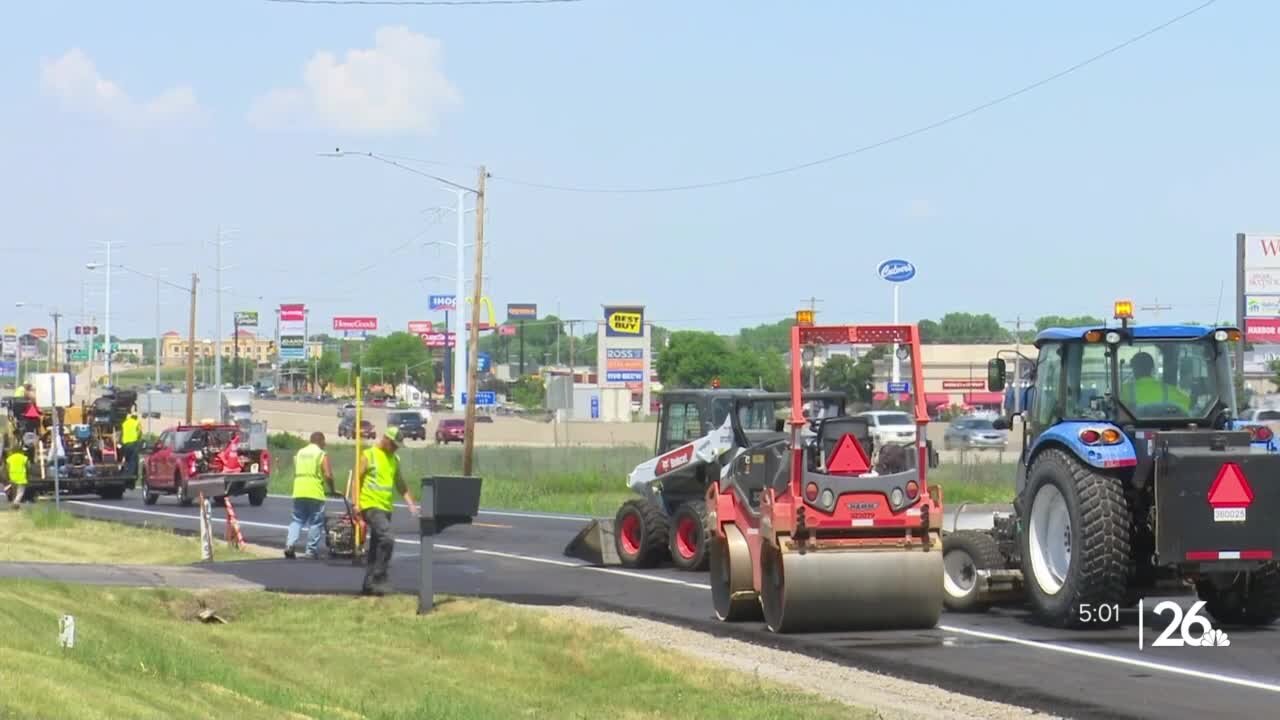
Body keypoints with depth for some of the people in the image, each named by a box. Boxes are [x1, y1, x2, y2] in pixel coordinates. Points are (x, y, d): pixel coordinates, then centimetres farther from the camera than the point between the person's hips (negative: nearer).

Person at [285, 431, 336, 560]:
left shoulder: (300, 453, 15)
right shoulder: (322, 455, -2)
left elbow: (295, 472, 16)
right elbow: (328, 475, -9)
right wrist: (332, 490, 5)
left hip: (299, 492, 5)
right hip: (315, 493, -5)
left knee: (297, 520, 12)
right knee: (315, 523, 4)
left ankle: (290, 544, -6)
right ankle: (312, 551, 6)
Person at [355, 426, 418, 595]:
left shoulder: (394, 460, 15)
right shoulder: (368, 456, -4)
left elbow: (400, 484, 19)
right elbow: (357, 479, -7)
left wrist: (411, 504, 8)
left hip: (386, 508, 7)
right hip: (371, 506, -7)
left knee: (377, 546, 10)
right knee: (387, 539, -21)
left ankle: (369, 584, 15)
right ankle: (378, 578, -15)